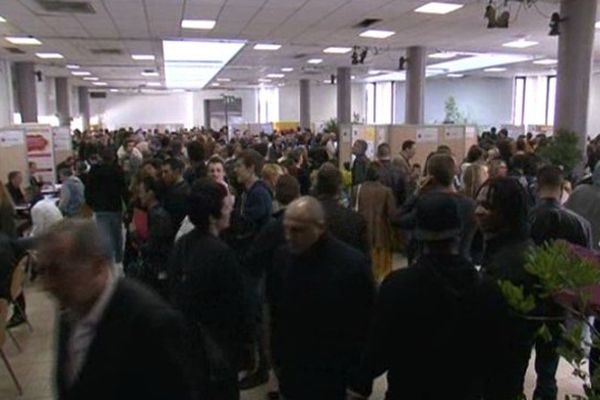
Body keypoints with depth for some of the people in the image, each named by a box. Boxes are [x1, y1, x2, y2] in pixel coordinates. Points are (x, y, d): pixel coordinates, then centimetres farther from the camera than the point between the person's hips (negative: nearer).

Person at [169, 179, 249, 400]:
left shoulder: (181, 244, -3)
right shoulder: (220, 253, -26)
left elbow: (175, 293, 6)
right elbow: (236, 304, -20)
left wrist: (186, 327, 17)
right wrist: (246, 344, -6)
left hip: (185, 338, 7)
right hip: (215, 344, -7)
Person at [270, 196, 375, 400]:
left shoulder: (352, 263, -20)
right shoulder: (283, 257, -6)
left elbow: (366, 326, -12)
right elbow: (277, 313, 4)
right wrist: (278, 357, 7)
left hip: (335, 377, -3)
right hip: (292, 373, 4)